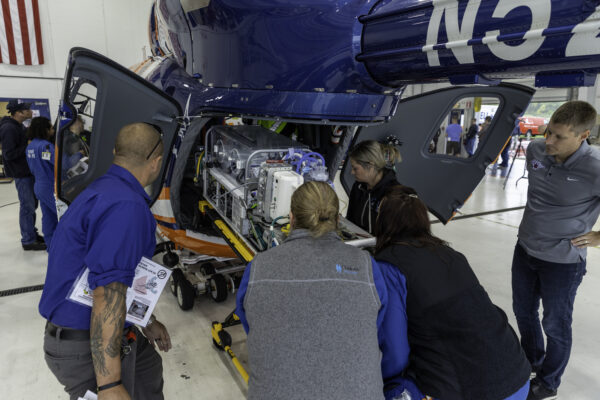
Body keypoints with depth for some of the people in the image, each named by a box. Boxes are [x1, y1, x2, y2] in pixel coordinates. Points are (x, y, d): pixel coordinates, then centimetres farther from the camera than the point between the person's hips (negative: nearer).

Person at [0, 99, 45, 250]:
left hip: (28, 171, 10)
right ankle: (28, 241, 6)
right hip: (21, 174, -10)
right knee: (27, 206, -3)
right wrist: (28, 146, -21)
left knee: (32, 204, 18)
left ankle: (32, 233, 31)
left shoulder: (19, 126, 11)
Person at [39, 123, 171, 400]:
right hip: (86, 348, -10)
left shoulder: (102, 189, 7)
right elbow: (108, 293, -32)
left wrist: (146, 322, 20)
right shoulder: (126, 205, -26)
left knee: (149, 369, 25)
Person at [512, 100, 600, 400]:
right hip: (525, 250, 6)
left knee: (555, 325, 15)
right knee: (523, 311, 23)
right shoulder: (535, 149, -9)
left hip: (563, 261, -5)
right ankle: (532, 360, 50)